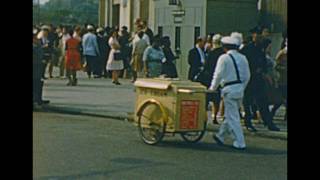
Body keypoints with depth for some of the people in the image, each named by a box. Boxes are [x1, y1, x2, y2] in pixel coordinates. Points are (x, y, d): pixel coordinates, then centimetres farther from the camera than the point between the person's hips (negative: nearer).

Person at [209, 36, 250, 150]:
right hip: (240, 89, 7)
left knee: (232, 116, -3)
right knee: (229, 114, 18)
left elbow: (218, 75, -9)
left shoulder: (224, 58, -10)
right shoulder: (243, 58, 8)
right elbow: (247, 76, 11)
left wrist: (213, 88, 4)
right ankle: (220, 136, 33)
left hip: (229, 89, -7)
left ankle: (239, 143, -4)